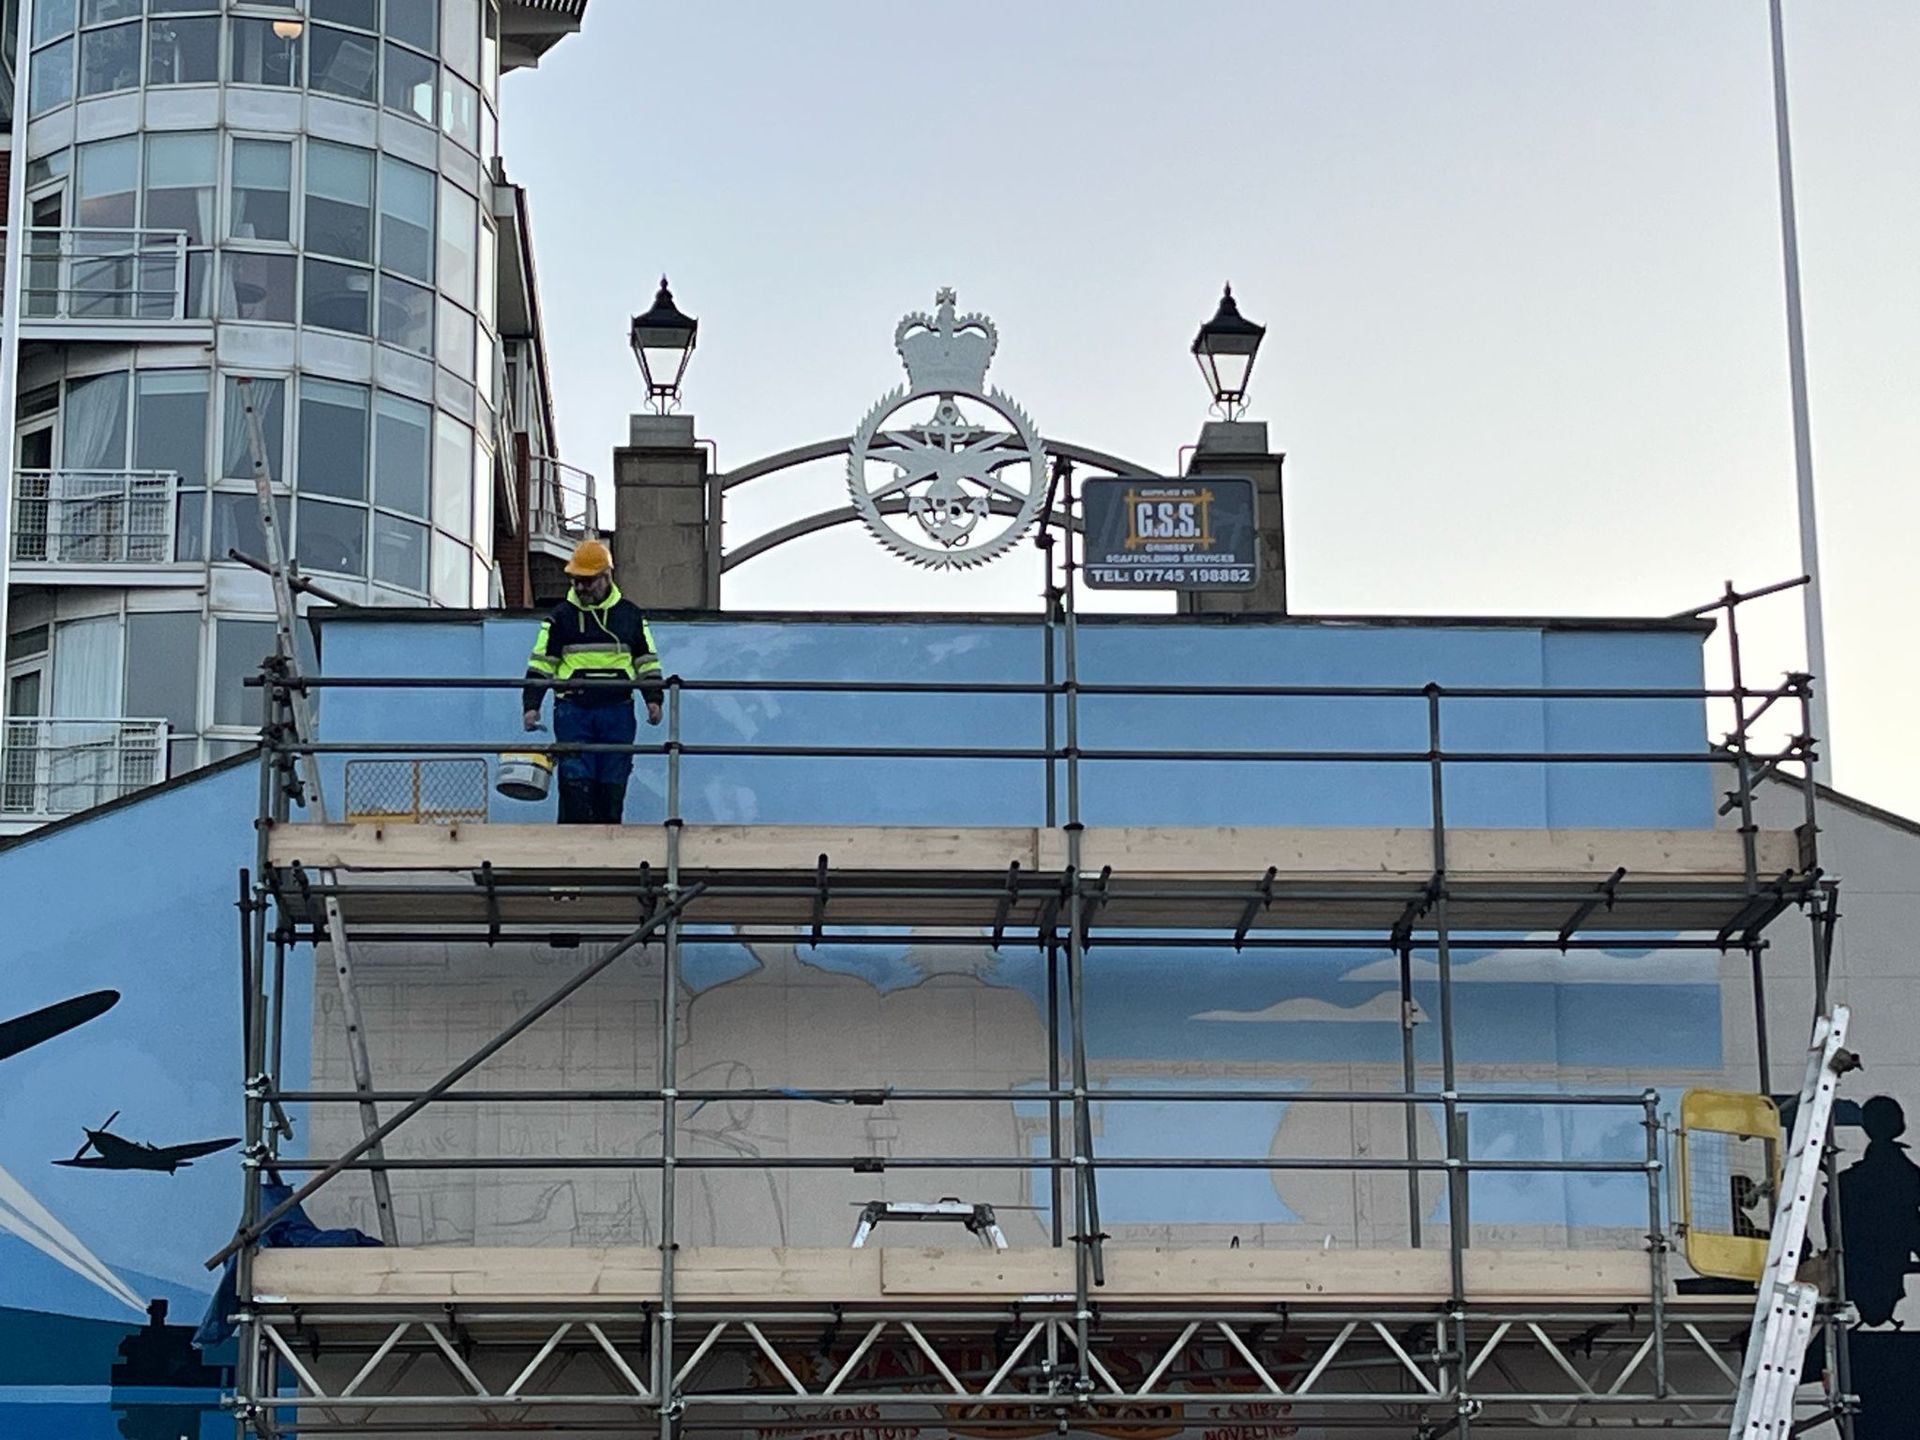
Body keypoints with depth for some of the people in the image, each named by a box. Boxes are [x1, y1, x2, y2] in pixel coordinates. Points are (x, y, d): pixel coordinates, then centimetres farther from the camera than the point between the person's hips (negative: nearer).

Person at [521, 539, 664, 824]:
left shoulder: (630, 615, 10)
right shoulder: (561, 616, 7)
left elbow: (648, 662, 15)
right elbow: (540, 664, 6)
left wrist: (653, 698, 2)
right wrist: (531, 705, -4)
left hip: (617, 710, 1)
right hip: (572, 710, -1)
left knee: (613, 784, 1)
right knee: (575, 782, -8)